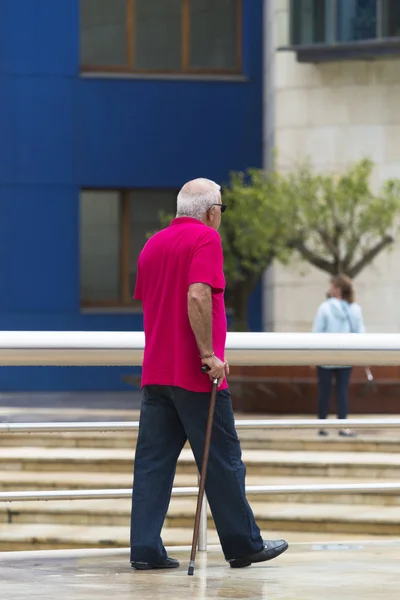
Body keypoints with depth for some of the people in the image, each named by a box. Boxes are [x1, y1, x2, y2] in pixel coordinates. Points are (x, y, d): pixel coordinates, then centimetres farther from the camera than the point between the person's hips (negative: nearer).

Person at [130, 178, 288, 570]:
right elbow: (197, 296, -21)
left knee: (153, 462, 3)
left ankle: (145, 549, -2)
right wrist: (209, 353, -19)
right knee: (222, 461, 3)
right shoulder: (206, 239, -9)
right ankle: (243, 545, 10)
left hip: (155, 372, 7)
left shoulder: (153, 244, 15)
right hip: (196, 375, -7)